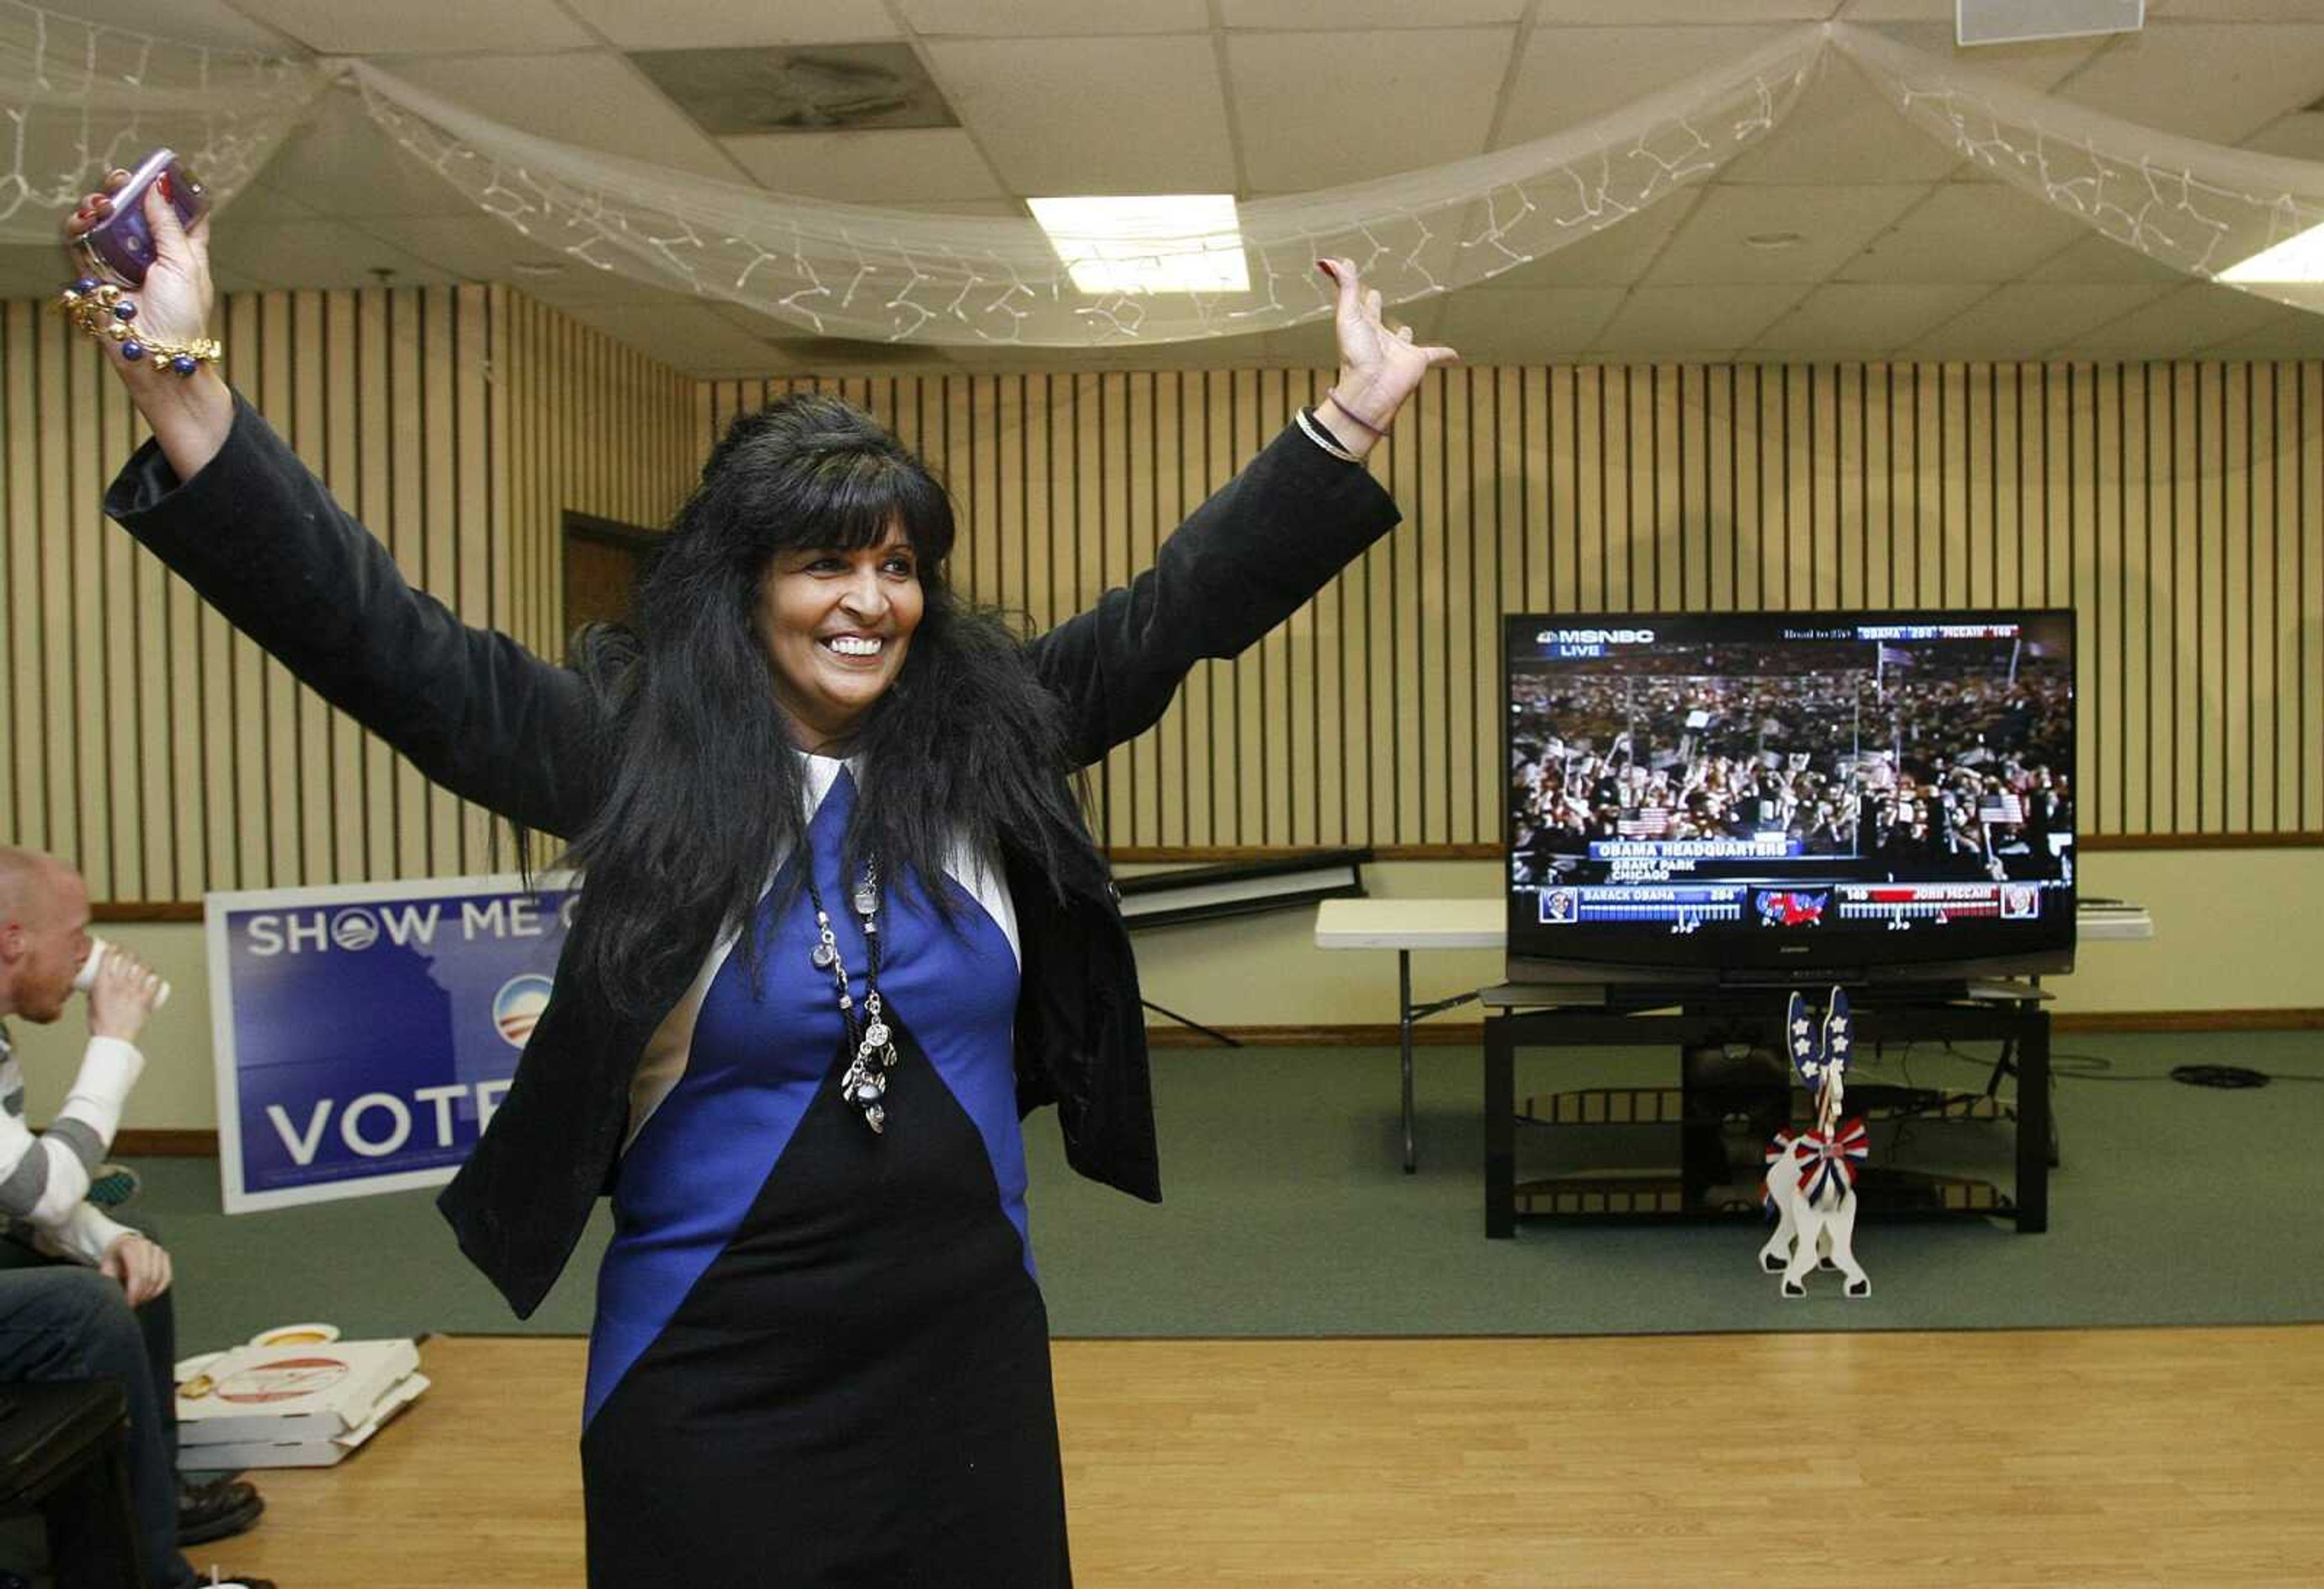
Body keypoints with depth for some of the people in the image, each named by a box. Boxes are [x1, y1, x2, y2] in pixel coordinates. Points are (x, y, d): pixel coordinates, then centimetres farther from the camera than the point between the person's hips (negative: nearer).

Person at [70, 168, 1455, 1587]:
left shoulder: (990, 730, 0)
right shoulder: (630, 749, -8)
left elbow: (1182, 605, 5)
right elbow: (373, 633, -13)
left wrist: (1351, 419, 3)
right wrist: (182, 387, -22)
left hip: (970, 1345, 3)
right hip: (715, 1374, -3)